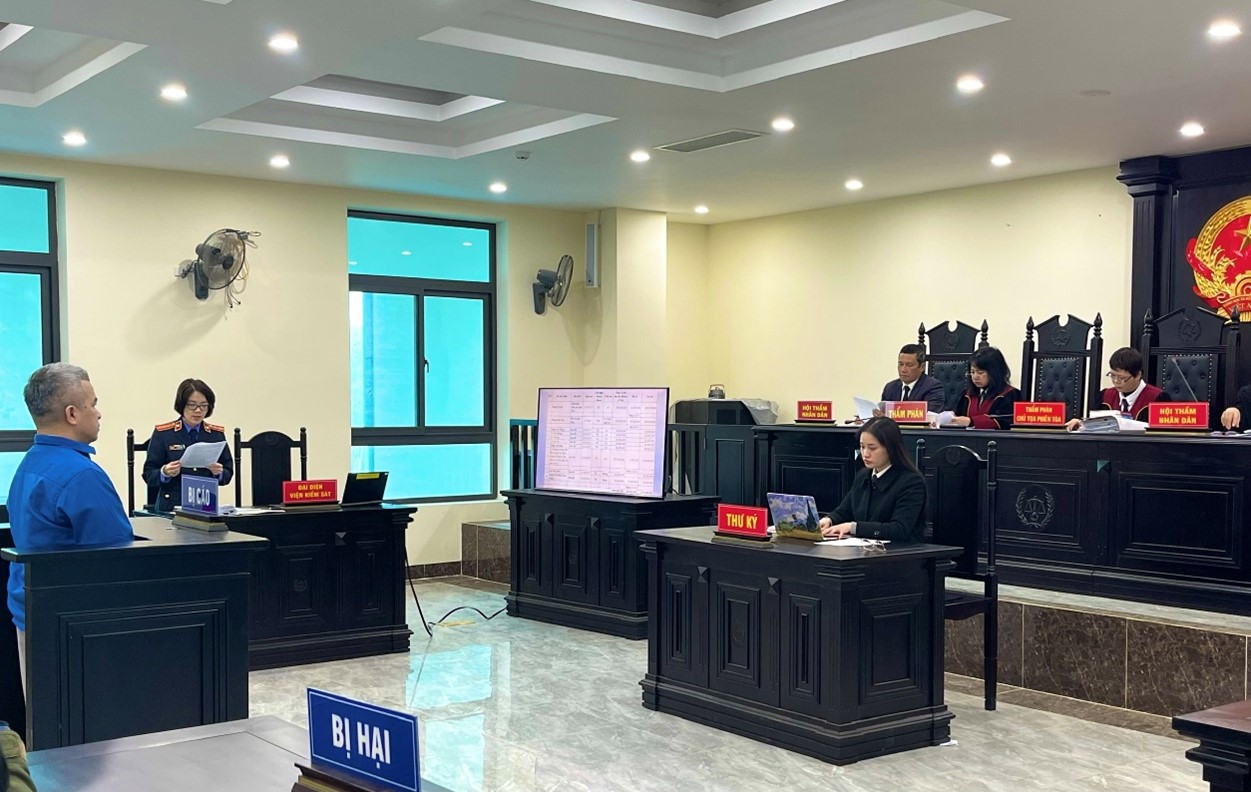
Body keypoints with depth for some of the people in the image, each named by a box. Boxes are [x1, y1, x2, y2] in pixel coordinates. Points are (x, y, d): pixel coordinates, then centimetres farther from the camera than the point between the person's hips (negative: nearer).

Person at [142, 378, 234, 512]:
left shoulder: (217, 434, 10)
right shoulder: (162, 433, 3)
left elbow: (228, 474, 11)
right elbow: (149, 475, 3)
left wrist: (219, 473, -10)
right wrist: (165, 473, -16)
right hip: (171, 507, -1)